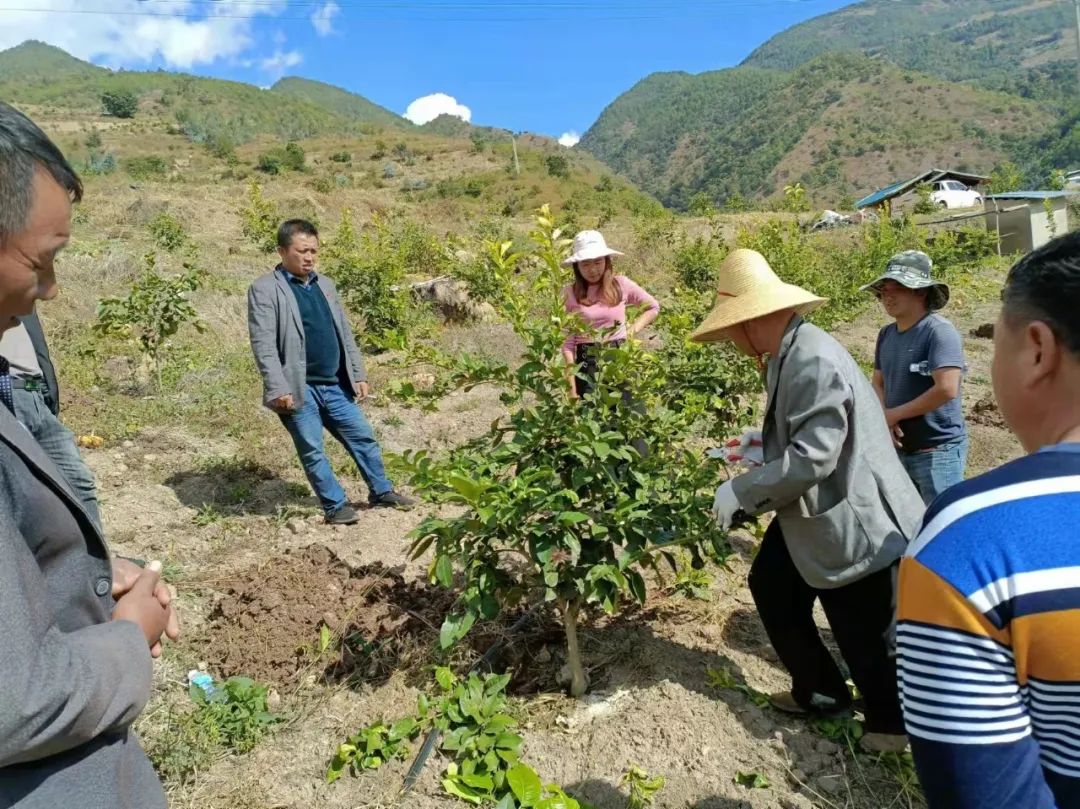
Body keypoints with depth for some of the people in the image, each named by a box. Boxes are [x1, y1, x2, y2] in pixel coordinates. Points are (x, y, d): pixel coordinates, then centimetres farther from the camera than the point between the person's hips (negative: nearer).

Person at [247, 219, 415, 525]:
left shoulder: (325, 285, 13)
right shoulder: (265, 290, -7)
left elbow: (344, 333, 16)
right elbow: (263, 344, -14)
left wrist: (358, 374, 12)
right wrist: (278, 388, -21)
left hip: (335, 385, 6)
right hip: (299, 389, -6)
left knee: (363, 437, 12)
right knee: (312, 451, 3)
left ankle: (382, 491, 27)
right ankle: (335, 505, 16)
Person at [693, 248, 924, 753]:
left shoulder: (814, 361, -29)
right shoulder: (788, 354, 3)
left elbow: (812, 457, -30)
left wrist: (740, 490, -23)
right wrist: (766, 442, 13)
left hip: (854, 524, -10)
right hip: (811, 516, 10)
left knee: (867, 635, 9)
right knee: (770, 586, 19)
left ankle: (892, 721, 37)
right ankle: (819, 692, 39)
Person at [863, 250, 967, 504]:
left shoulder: (940, 332, -16)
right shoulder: (886, 335, 6)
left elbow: (946, 389, -25)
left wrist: (894, 414, -14)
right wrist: (884, 419, -6)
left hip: (938, 450, -7)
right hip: (899, 449, 7)